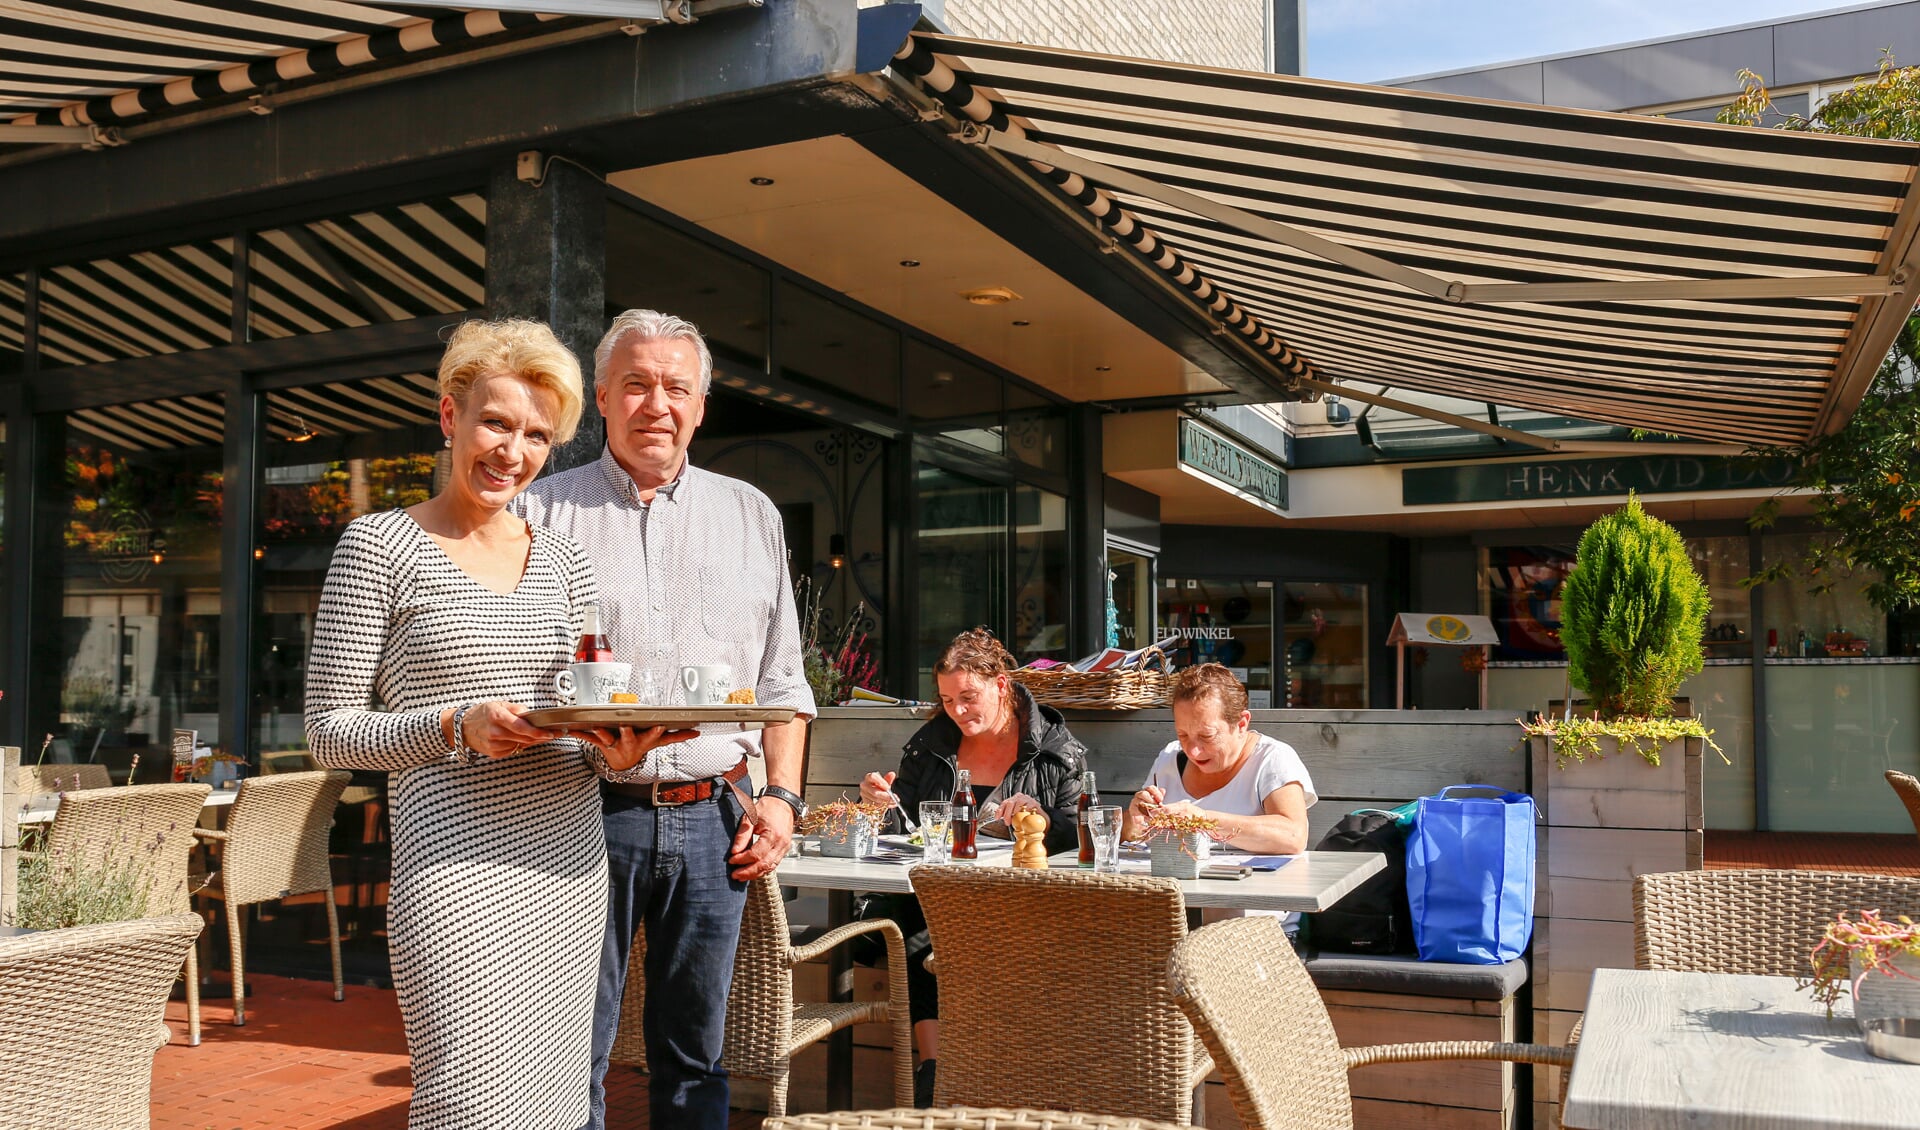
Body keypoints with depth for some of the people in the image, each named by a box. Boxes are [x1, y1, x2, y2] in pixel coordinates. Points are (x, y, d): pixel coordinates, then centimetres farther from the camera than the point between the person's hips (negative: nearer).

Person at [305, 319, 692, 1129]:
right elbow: (330, 731, -3)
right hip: (457, 869, -5)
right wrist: (458, 726, -18)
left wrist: (617, 751, -6)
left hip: (569, 858, 5)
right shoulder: (380, 545, -2)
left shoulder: (562, 560, 12)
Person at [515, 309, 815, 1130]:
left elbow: (782, 679, 13)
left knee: (694, 1053, 11)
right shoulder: (545, 511, 5)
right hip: (586, 812, -2)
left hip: (712, 817, 2)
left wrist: (781, 794, 3)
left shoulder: (751, 516, 13)